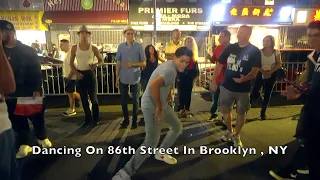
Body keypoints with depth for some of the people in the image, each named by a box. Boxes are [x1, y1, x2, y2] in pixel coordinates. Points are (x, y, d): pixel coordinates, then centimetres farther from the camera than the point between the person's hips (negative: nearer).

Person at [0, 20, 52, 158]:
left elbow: (36, 71, -4)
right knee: (17, 120, 7)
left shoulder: (27, 50, -1)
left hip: (30, 91, -2)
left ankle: (42, 138, 29)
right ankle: (25, 144, 22)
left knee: (37, 116, 7)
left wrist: (37, 89, -13)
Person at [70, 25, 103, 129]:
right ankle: (88, 119, 23)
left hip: (90, 74, -2)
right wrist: (76, 73, -8)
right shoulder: (75, 48, 0)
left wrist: (96, 65, -17)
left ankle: (96, 118, 20)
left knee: (93, 97, 2)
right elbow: (71, 62, 6)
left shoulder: (93, 48, -4)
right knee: (83, 98, 9)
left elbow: (101, 60, 4)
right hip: (80, 74, 2)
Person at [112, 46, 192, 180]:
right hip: (152, 106, -10)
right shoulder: (171, 71, -22)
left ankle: (161, 153, 37)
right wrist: (158, 108, -25)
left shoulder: (169, 64, 10)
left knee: (177, 126, 21)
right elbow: (153, 85, -36)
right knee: (151, 143, -13)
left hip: (161, 104, 11)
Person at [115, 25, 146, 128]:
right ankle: (126, 119, 28)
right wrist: (117, 77, 3)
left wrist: (132, 64, -18)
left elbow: (143, 63, -2)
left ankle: (134, 120, 24)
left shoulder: (139, 46, -4)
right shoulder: (120, 46, 2)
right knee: (123, 100, 10)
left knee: (135, 100, 8)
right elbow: (118, 63, 5)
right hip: (123, 78, 2)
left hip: (135, 77, -2)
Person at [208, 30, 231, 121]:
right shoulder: (218, 48, 4)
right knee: (215, 97, 15)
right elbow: (213, 60, 12)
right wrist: (209, 57, -8)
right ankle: (213, 114, 32)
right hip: (217, 77, 5)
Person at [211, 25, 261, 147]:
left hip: (243, 89, -3)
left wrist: (245, 78, -36)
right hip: (226, 87, 3)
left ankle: (236, 135, 30)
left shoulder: (255, 51, -7)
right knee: (225, 110, 12)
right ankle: (229, 131, 37)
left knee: (241, 113, 9)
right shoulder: (230, 48, 2)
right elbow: (220, 64, 6)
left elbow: (255, 71, -15)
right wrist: (214, 80, 1)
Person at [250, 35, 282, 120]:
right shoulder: (260, 52, -4)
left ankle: (263, 112, 22)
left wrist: (270, 72, -20)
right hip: (260, 74, -1)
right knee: (254, 92, -13)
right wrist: (264, 72, -23)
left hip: (271, 76, 1)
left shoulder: (276, 52, -2)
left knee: (267, 94, 8)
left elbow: (278, 64, -5)